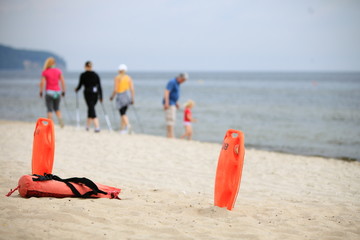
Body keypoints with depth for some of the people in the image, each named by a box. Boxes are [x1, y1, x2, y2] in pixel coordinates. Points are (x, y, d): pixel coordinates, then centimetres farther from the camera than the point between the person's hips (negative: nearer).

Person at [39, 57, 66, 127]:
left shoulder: (45, 72, -5)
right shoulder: (58, 71, 1)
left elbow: (42, 83, -10)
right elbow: (63, 81, 0)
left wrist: (41, 91, 1)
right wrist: (63, 91, 9)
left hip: (49, 92, -3)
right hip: (57, 91, 3)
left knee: (49, 110, 3)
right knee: (57, 109, 16)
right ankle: (60, 119, -10)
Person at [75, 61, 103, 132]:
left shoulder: (83, 75, -4)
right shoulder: (96, 75, 5)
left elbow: (80, 85, 2)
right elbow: (99, 86, 2)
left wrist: (76, 89, 24)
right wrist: (101, 97, 6)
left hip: (88, 93, -3)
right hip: (95, 93, 3)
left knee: (92, 110, -4)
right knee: (91, 108, 19)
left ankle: (97, 127, -16)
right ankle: (87, 125, 29)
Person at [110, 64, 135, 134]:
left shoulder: (117, 78, -4)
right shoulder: (129, 78, 7)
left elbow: (115, 90, -9)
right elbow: (132, 89, 1)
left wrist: (112, 96, 6)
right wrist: (132, 99, 6)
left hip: (120, 96, -5)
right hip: (127, 95, 5)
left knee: (123, 114, -6)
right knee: (123, 113, 14)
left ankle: (128, 125, -29)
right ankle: (122, 129, 14)